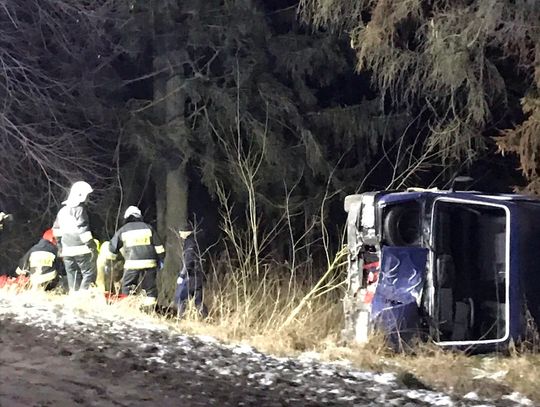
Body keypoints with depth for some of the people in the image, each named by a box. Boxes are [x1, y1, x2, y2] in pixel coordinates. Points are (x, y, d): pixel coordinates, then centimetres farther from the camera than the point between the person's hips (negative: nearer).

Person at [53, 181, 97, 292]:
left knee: (73, 276, 13)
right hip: (81, 249, -7)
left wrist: (61, 247, 28)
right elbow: (83, 229, -18)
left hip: (67, 250, 7)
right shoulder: (80, 209, -12)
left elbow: (57, 230, 21)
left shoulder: (63, 210, 14)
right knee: (89, 274, -3)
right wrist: (91, 245, -14)